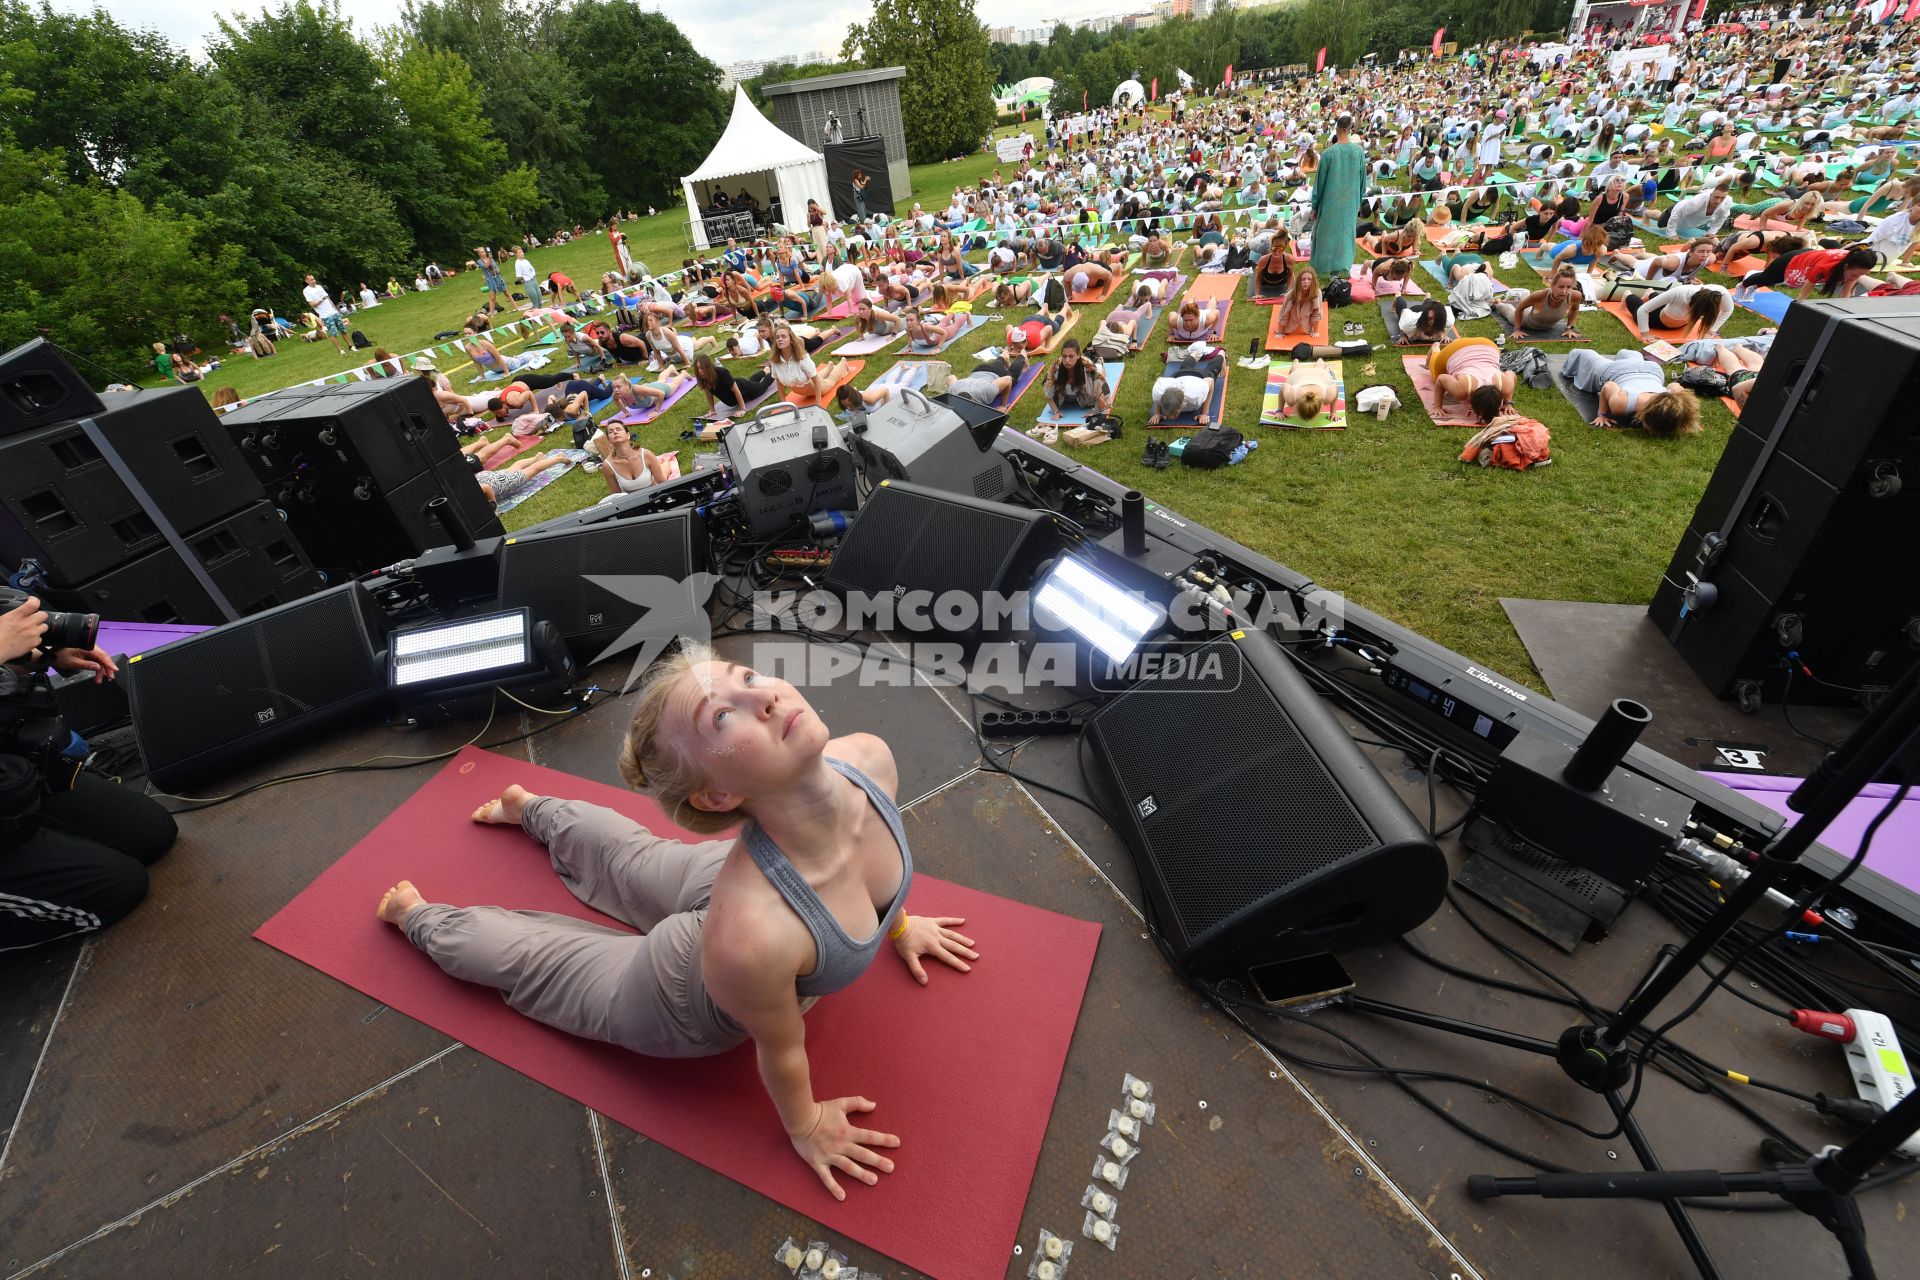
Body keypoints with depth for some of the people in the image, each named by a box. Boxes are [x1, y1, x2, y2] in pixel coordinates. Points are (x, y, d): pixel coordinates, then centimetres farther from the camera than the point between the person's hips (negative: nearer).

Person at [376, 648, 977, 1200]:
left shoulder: (870, 759, -34)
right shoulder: (748, 933, -48)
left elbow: (871, 864, -8)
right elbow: (782, 1051, -25)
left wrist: (898, 924, 10)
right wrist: (804, 1125, -4)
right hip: (689, 1015, -4)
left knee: (631, 854, 33)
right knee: (531, 957, 26)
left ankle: (532, 808, 62)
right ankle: (417, 915, 54)